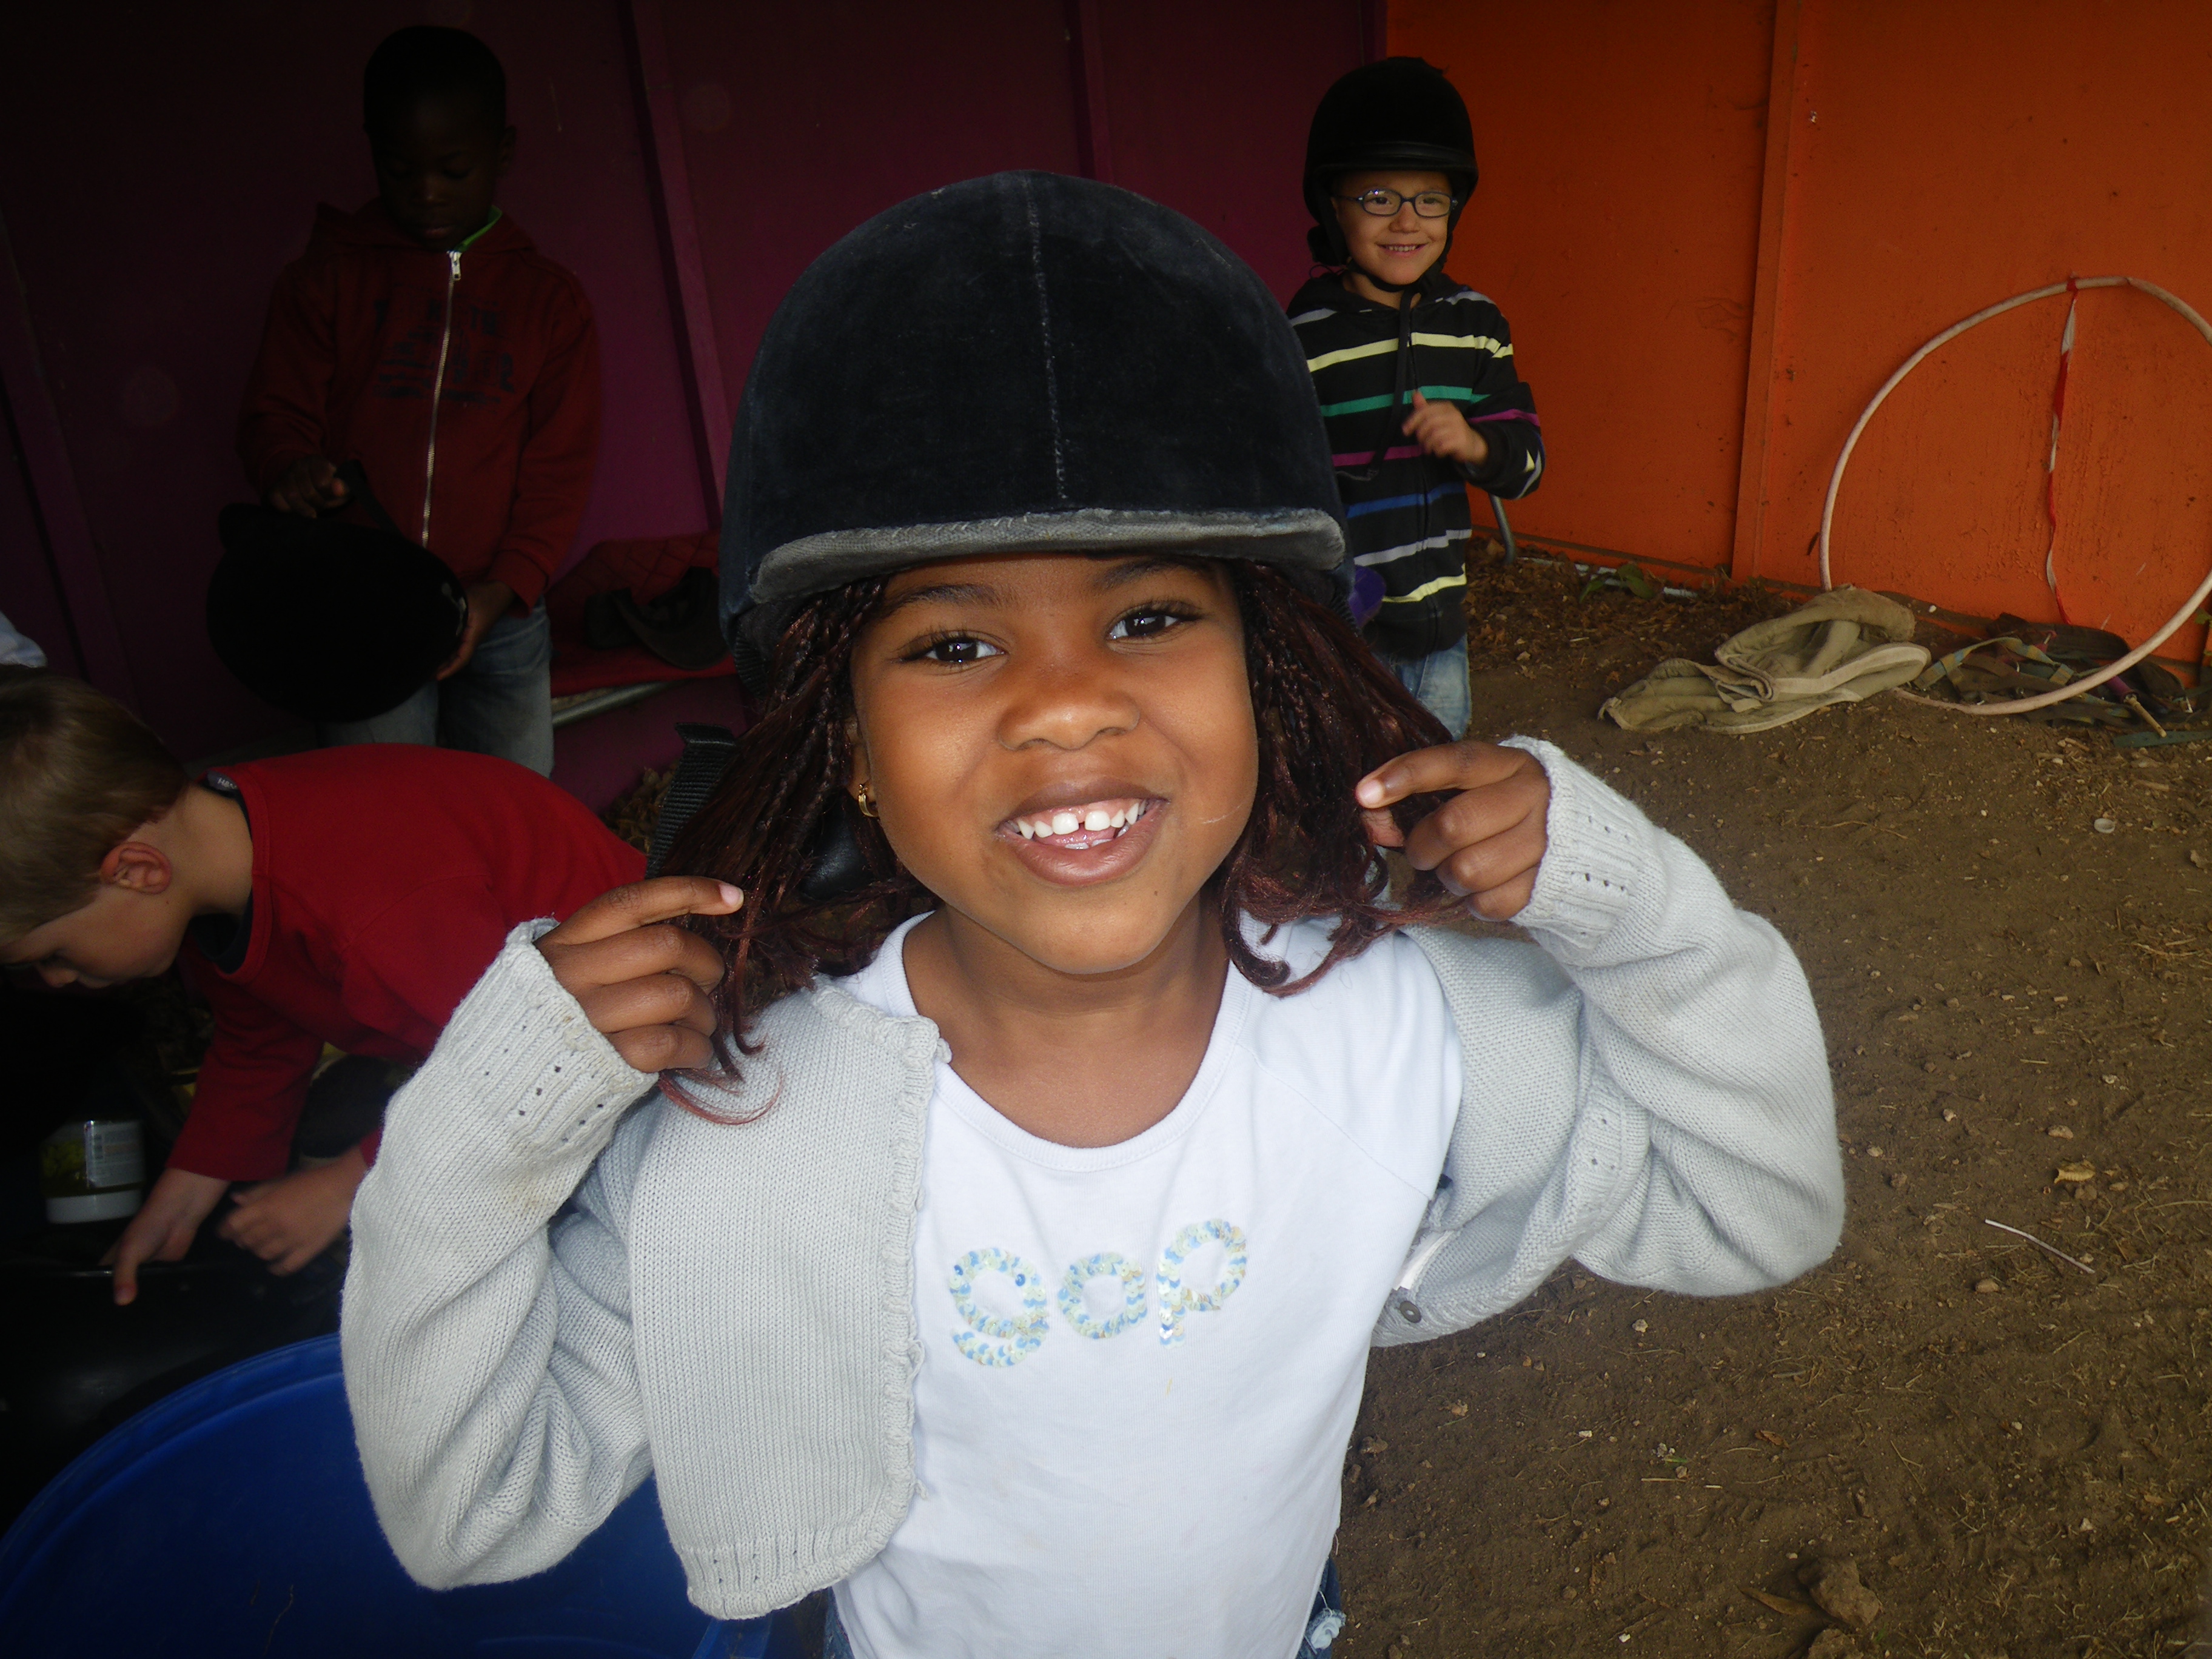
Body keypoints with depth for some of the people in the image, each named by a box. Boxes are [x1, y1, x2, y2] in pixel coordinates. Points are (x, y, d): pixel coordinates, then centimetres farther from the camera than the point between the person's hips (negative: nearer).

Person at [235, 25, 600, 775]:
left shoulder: (549, 297, 7)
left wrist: (499, 591, -11)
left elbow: (560, 468, 2)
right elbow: (273, 413, 7)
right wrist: (289, 467, -19)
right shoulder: (327, 278, 7)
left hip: (499, 617, 1)